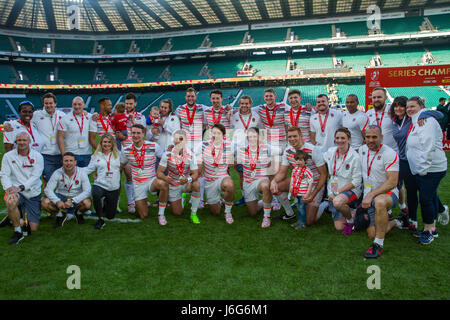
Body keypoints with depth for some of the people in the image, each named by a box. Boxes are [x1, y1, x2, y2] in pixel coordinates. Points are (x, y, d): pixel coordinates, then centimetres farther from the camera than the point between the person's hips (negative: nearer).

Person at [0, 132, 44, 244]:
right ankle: (18, 232, -14)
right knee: (10, 201, -40)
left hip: (33, 194, 1)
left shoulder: (37, 156, -3)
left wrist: (20, 187, -27)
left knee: (33, 228, 2)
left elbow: (35, 176, -12)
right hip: (16, 191, 0)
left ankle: (13, 217, 36)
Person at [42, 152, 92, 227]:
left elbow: (87, 191, -20)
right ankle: (60, 215, 6)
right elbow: (47, 190, -13)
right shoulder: (57, 173, -12)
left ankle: (79, 213, 5)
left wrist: (72, 201, -32)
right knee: (44, 203, -24)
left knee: (87, 203, -34)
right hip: (61, 196, 2)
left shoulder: (81, 173, -14)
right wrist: (57, 201, -31)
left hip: (77, 197, -1)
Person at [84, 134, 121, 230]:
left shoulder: (118, 154, 6)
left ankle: (106, 203, 43)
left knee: (110, 215, 7)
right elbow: (89, 169, 3)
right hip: (100, 185, -1)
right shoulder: (96, 155, 6)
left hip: (114, 188, 1)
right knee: (95, 195, -39)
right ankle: (101, 219, -15)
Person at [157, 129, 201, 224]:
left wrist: (188, 179, -39)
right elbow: (159, 172, -16)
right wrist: (165, 178, -40)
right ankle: (181, 198, 43)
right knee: (177, 213, 5)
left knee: (196, 184, -36)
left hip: (186, 184, 0)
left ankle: (193, 213, -16)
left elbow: (195, 174, -16)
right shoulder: (167, 155, -16)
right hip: (173, 186, 1)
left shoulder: (190, 155, -15)